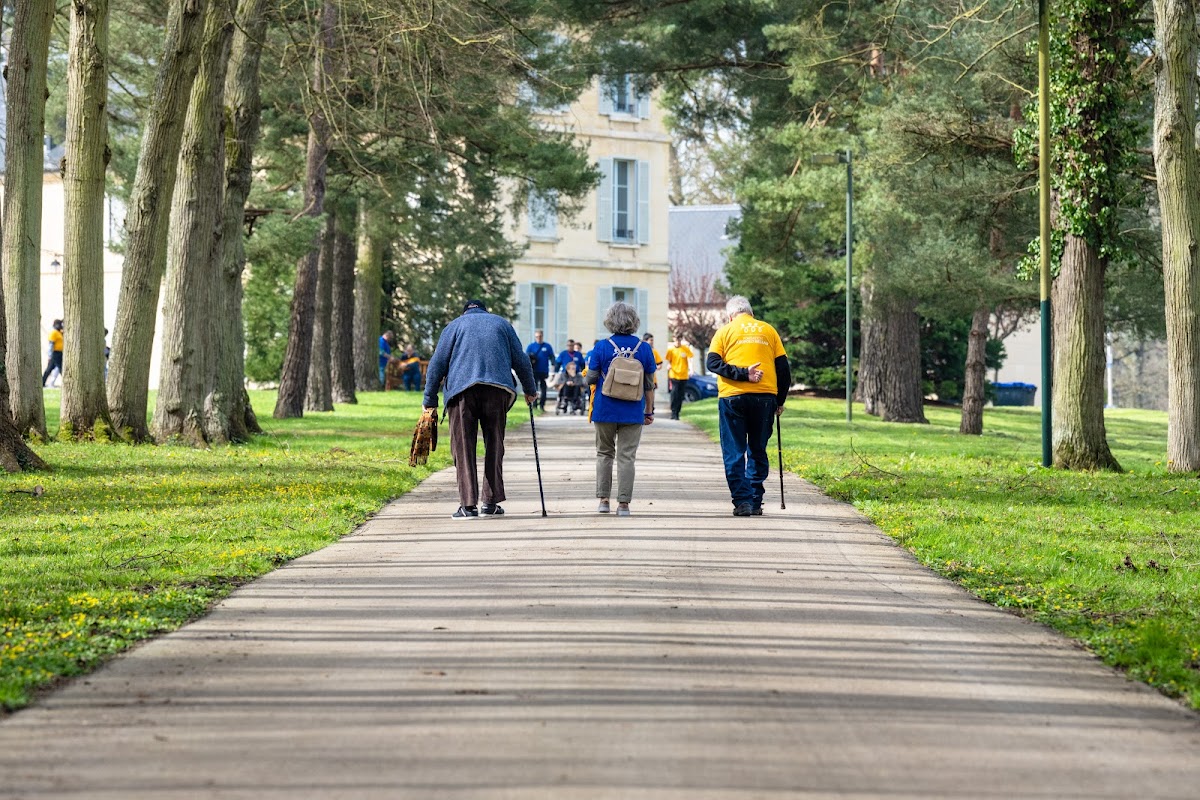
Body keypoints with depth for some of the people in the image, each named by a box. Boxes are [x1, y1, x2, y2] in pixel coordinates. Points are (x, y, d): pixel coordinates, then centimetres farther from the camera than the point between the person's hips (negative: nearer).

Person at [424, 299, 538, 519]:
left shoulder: (454, 326, 19)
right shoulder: (501, 324, 23)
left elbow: (437, 365, 11)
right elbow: (521, 361, 20)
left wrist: (430, 401, 11)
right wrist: (531, 390, 32)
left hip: (461, 388, -1)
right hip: (497, 390, 1)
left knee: (463, 448, 0)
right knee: (494, 445, 11)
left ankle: (468, 504, -9)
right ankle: (491, 502, 9)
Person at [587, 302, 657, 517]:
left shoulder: (602, 346, -6)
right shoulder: (643, 348, -2)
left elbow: (591, 378, -3)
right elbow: (649, 384, 3)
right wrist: (649, 411, 11)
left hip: (605, 410, 0)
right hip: (632, 411, 0)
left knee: (604, 453, 15)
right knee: (627, 456, 3)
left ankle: (604, 499, 12)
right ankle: (623, 503, 0)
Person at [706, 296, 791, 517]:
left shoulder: (725, 331, 8)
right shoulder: (768, 330, 14)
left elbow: (713, 363, -7)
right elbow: (783, 368, 11)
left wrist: (742, 374, -11)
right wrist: (780, 401, 16)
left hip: (732, 397, -2)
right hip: (765, 396, 2)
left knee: (734, 453, 3)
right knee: (758, 451, 13)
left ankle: (742, 501, -5)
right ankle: (755, 502, 11)